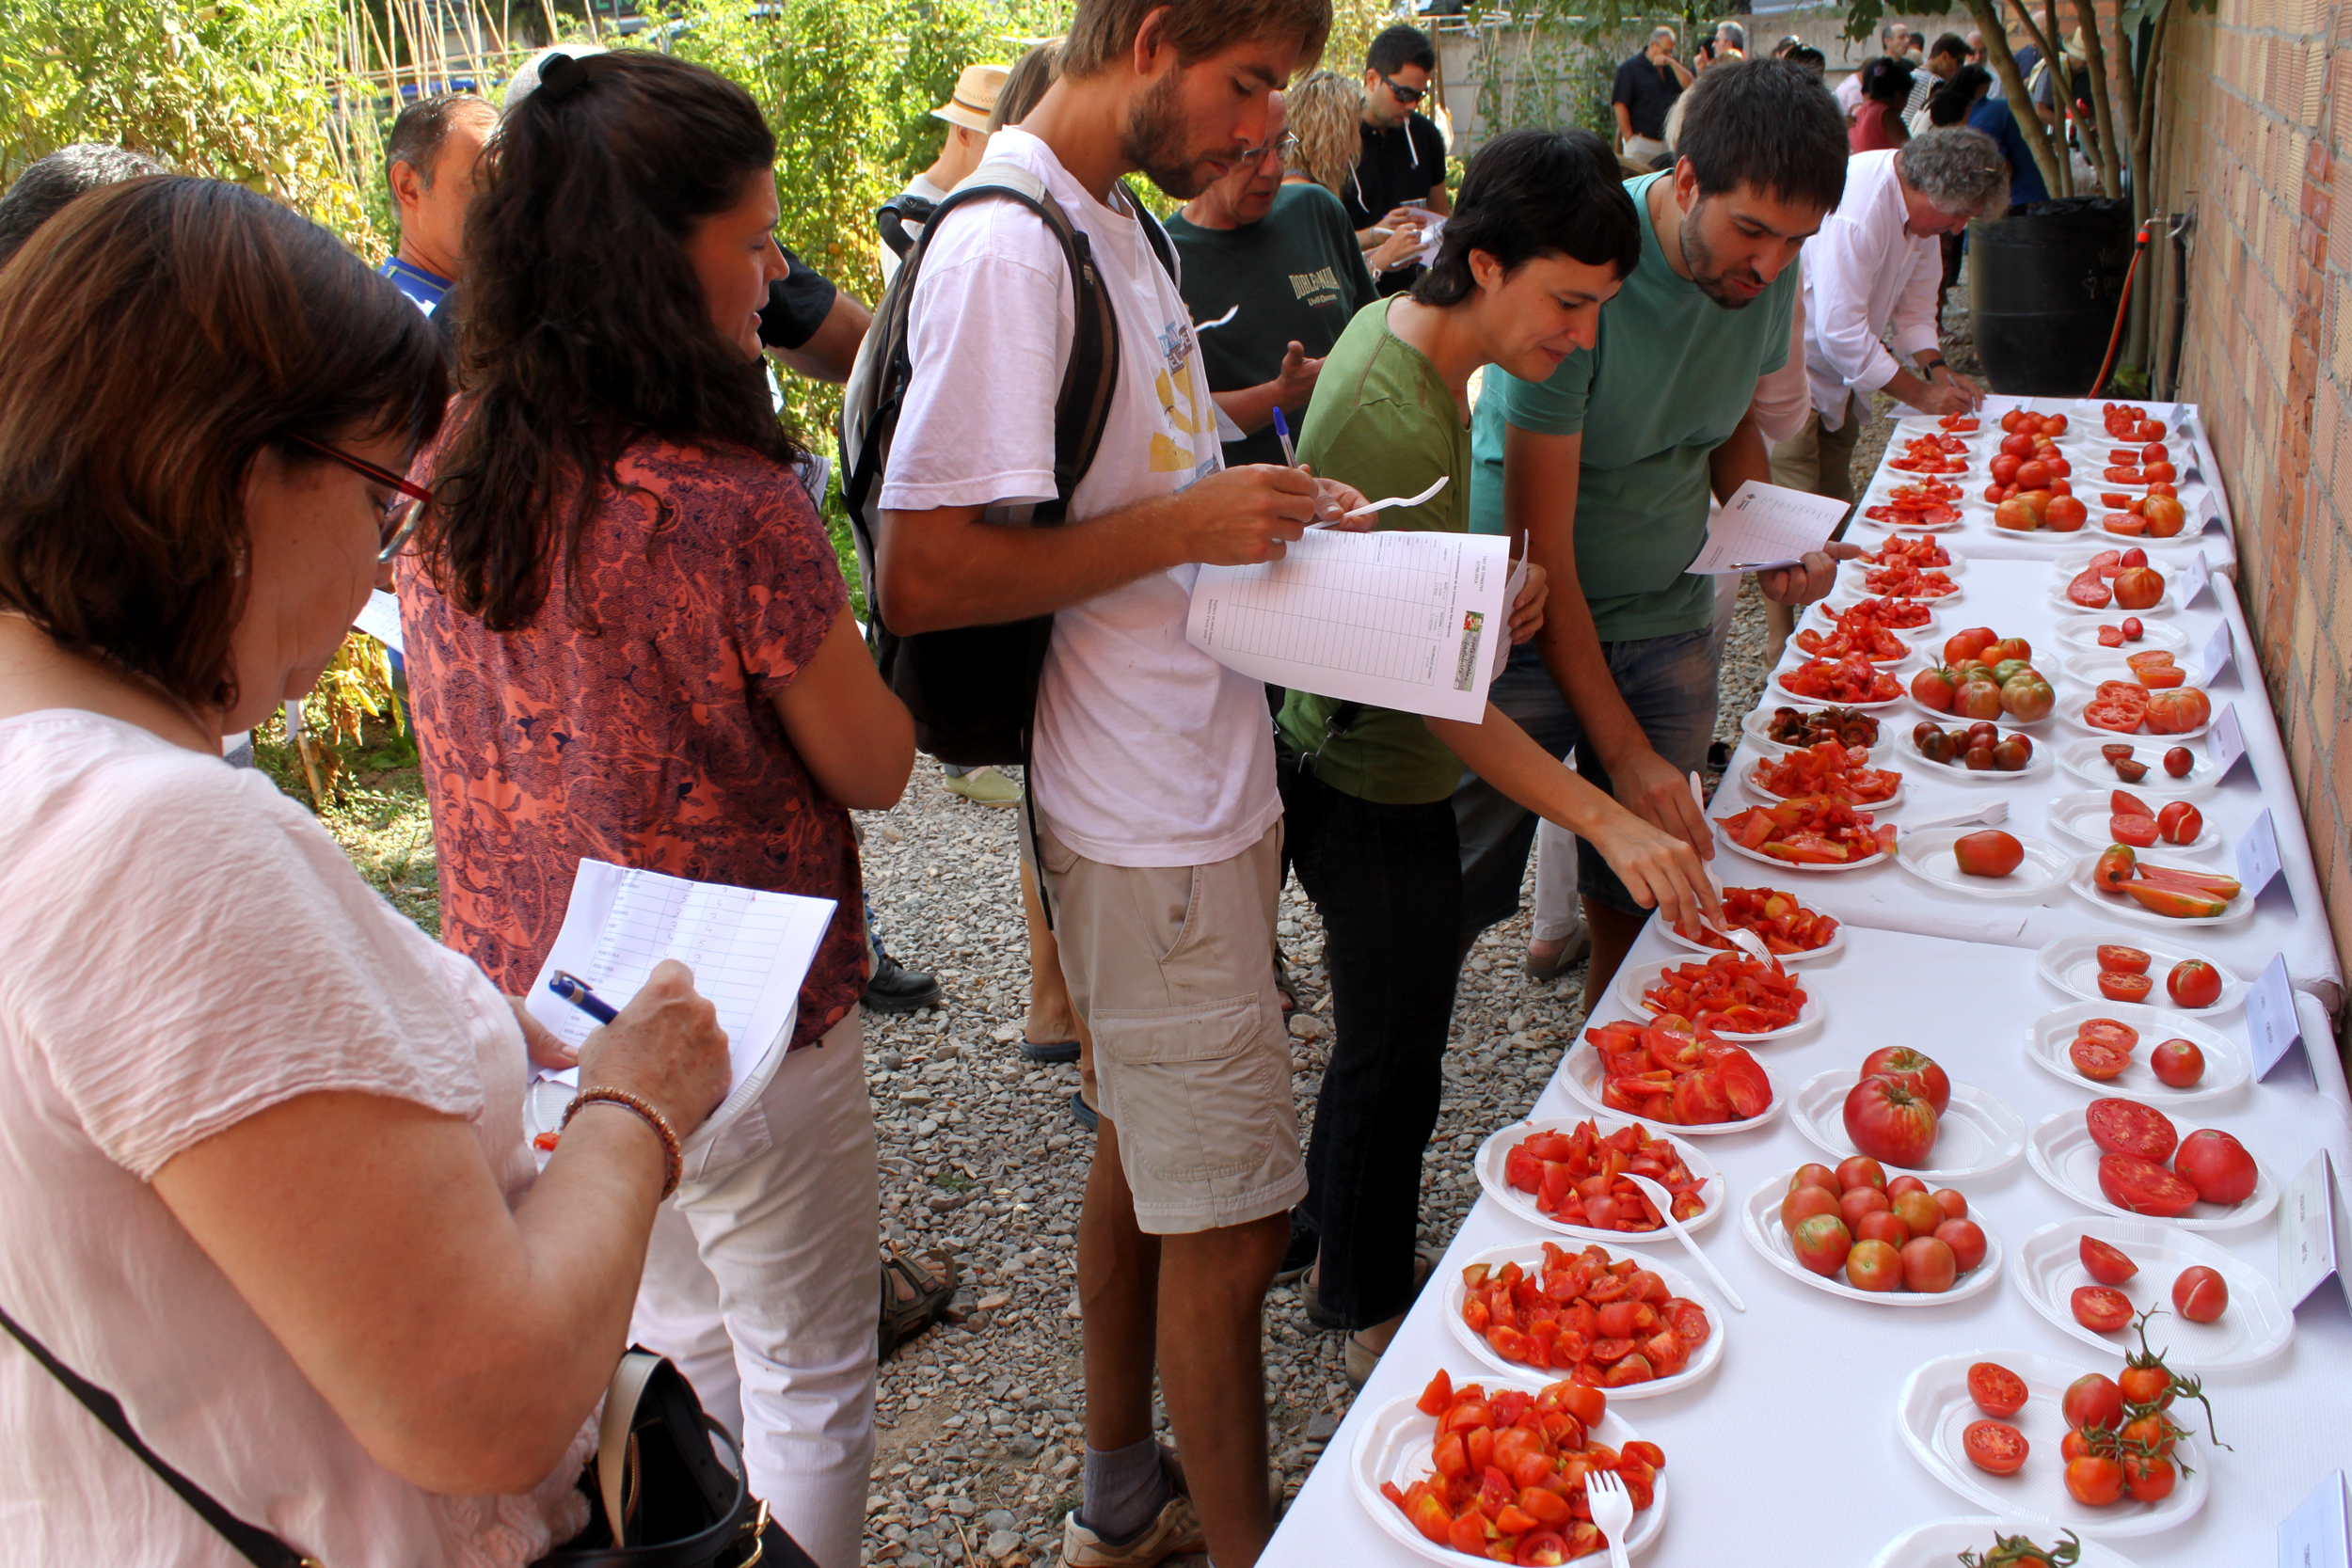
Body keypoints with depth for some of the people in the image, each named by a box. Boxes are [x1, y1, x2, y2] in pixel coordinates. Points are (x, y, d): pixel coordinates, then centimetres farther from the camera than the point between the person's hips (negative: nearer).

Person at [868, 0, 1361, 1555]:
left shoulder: (1117, 219, 11)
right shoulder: (1005, 249, -19)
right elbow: (922, 579, -23)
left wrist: (1263, 499, 3)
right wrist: (1186, 525, -21)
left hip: (1206, 775, 10)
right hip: (1151, 820, -10)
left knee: (1145, 1154, 21)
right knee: (1228, 1224, 2)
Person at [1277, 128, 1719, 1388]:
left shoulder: (1398, 328, 2)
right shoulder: (1389, 421, -29)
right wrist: (1610, 823, -31)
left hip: (1358, 757, 10)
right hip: (1374, 791, -10)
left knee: (1385, 1037, 22)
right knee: (1396, 1058, 7)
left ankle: (1341, 1266, 41)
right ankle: (1370, 1318, 28)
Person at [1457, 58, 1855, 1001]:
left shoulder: (1772, 265, -4)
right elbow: (1541, 552, -23)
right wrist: (1623, 751, -24)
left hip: (1668, 619, 5)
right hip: (1527, 628, -5)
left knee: (1640, 905, 6)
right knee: (1447, 905, 0)